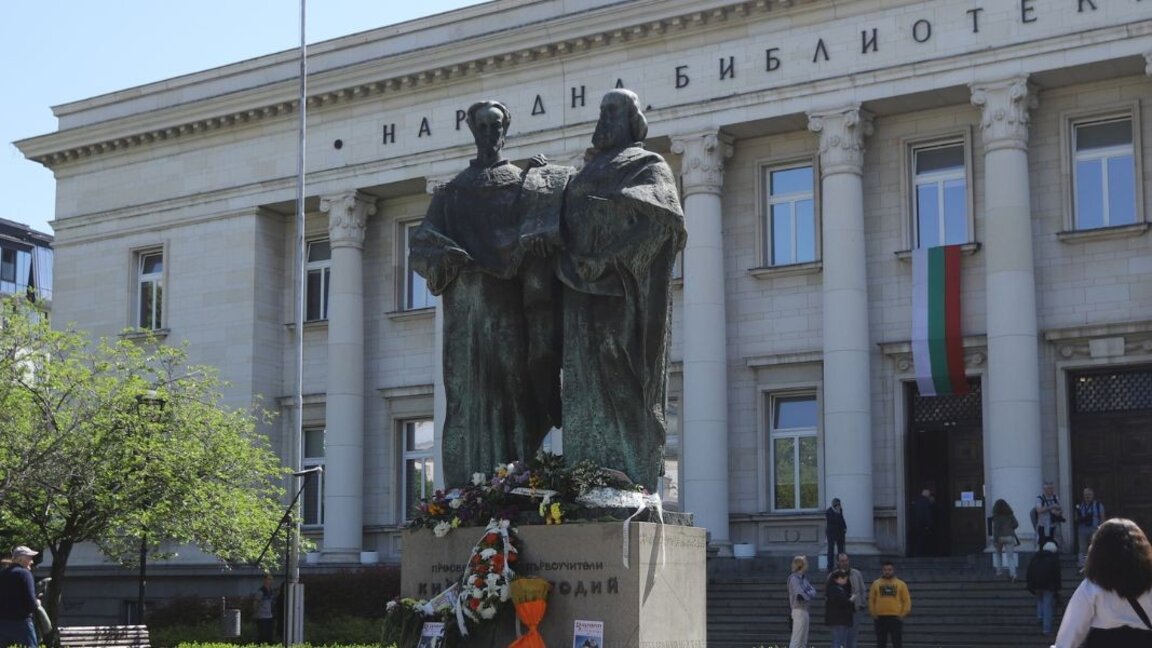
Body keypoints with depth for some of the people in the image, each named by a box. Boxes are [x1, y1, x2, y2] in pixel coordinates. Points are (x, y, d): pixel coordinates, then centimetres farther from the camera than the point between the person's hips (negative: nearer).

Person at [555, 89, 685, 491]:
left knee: (622, 382, -10)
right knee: (588, 383, -3)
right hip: (584, 297, 5)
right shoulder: (587, 174, 22)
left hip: (621, 290, -5)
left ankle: (633, 482, -14)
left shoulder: (649, 166, 10)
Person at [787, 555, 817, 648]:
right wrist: (809, 595, -3)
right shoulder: (794, 578, -13)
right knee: (796, 640, -9)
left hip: (804, 610, 9)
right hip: (799, 611, -9)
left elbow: (813, 591, 6)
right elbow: (800, 595, -21)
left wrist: (808, 594, -14)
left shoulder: (803, 578, 13)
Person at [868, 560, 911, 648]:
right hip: (880, 618, 1)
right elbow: (871, 600, 8)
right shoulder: (876, 583, 8)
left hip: (895, 618, -1)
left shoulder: (901, 584, 5)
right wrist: (873, 614, -1)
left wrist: (903, 614, -5)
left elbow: (907, 600, 4)